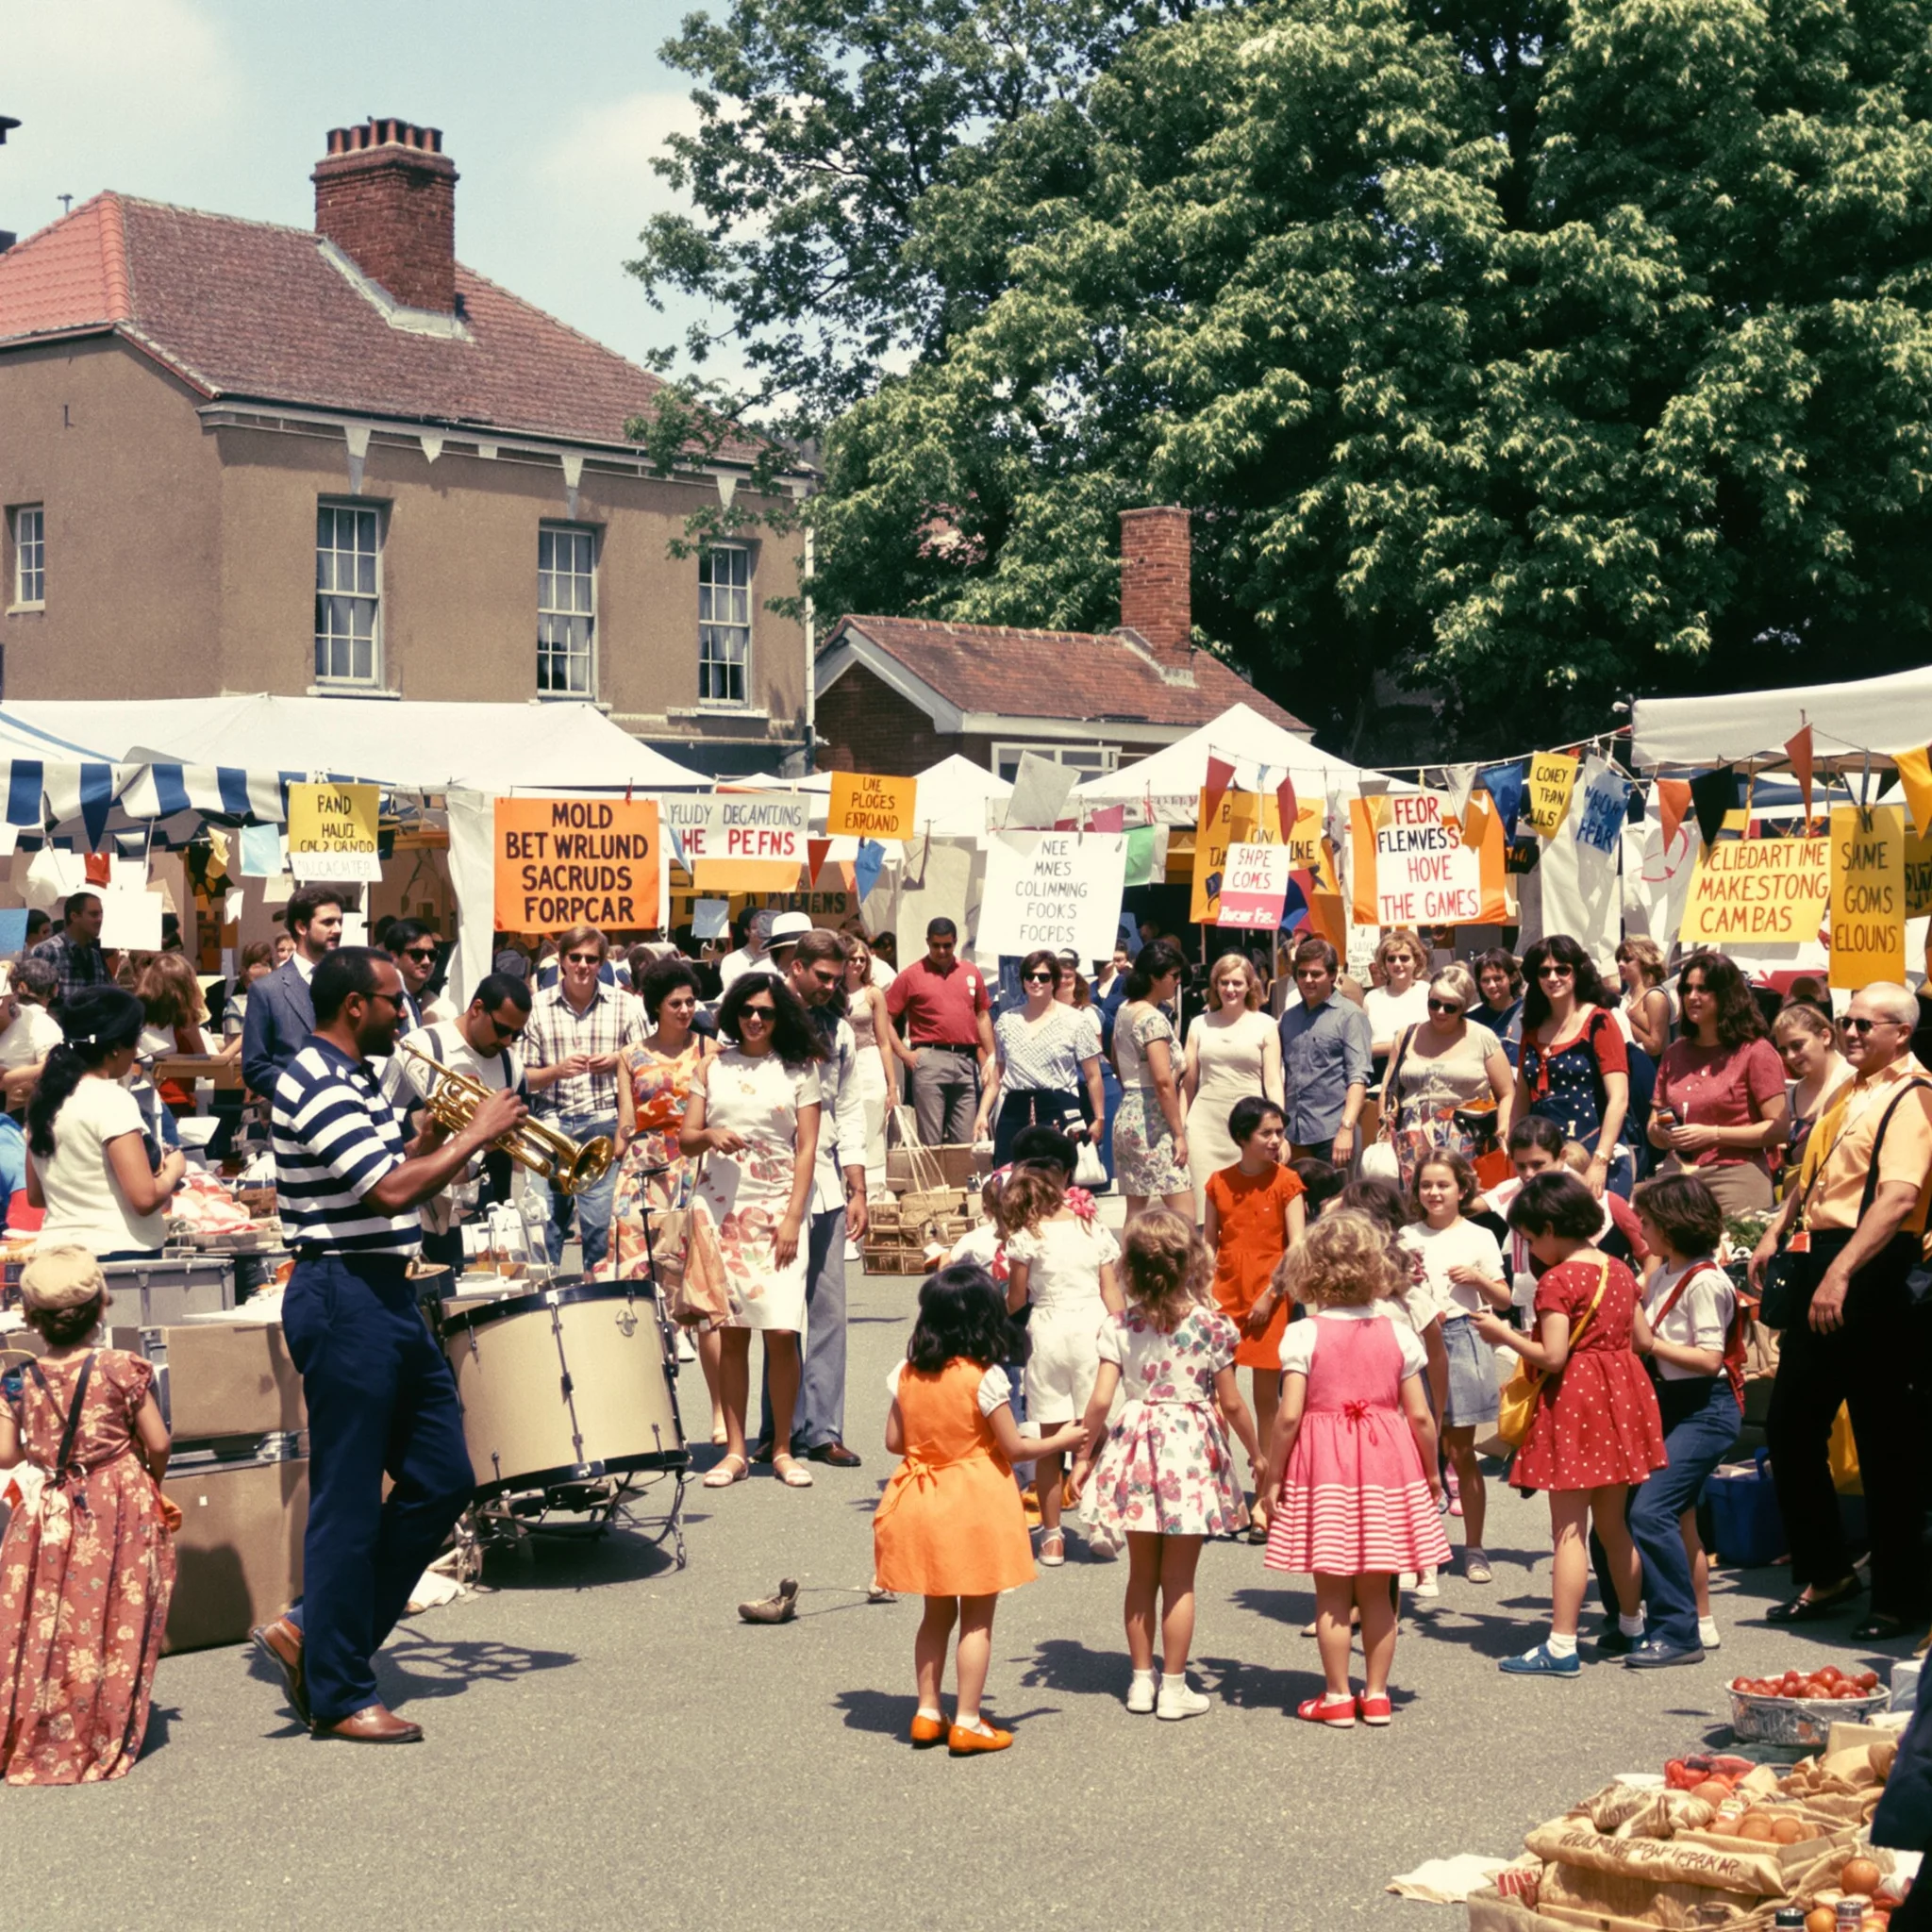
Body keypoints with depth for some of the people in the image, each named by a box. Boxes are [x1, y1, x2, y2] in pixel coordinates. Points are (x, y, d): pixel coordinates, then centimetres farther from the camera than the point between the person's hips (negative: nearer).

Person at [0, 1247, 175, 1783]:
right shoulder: (122, 1369, -10)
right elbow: (157, 1443, -7)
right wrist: (153, 1481, 14)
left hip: (52, 1514, 2)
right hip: (121, 1512, -2)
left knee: (48, 1627, 11)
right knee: (114, 1628, 6)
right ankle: (100, 1735, 10)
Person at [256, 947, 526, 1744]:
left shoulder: (355, 1081, 16)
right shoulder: (316, 1087, -16)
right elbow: (391, 1191, -24)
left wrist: (432, 1136, 6)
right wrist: (475, 1134, -15)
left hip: (387, 1296, 10)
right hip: (343, 1298, -10)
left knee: (441, 1480, 11)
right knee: (348, 1501, -2)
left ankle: (313, 1632, 20)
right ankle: (339, 1695, 8)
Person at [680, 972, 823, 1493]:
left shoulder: (799, 1070, 6)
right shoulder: (711, 1068, 11)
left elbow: (806, 1148, 2)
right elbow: (685, 1138, 9)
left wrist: (793, 1216, -7)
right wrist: (710, 1137, -13)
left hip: (776, 1210, -1)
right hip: (719, 1209, 1)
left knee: (781, 1331, -8)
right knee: (732, 1331, 2)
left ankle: (782, 1449, 4)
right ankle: (735, 1450, 8)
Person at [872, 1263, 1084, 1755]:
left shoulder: (907, 1374, -1)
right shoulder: (984, 1378, -16)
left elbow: (894, 1441, 4)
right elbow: (1013, 1448, -11)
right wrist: (1061, 1441, 5)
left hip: (921, 1502, 5)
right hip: (975, 1506, -5)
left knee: (937, 1613, 18)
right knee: (977, 1620, 4)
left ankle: (927, 1713, 20)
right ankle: (967, 1722, 5)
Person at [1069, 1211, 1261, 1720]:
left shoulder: (1119, 1327, -5)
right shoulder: (1210, 1326, -9)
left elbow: (1100, 1400, -8)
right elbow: (1231, 1403, -3)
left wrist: (1083, 1456, 5)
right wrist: (1256, 1453, 13)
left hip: (1137, 1451, 2)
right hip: (1191, 1451, -2)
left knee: (1141, 1574, 14)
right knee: (1179, 1578, 4)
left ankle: (1142, 1679, 21)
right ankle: (1174, 1687, 9)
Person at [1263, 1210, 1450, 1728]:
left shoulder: (1303, 1335, -9)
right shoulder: (1396, 1335, -1)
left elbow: (1289, 1415, -14)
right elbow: (1421, 1417, -1)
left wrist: (1274, 1474, -4)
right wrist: (1431, 1472, 13)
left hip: (1323, 1470, -3)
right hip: (1386, 1466, 3)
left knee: (1331, 1593, 5)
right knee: (1377, 1592, 12)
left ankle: (1337, 1697, 9)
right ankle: (1377, 1695, 17)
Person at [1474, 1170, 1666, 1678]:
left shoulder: (1557, 1281, -15)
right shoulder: (1619, 1271, 9)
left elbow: (1552, 1356, -20)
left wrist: (1505, 1335, -7)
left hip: (1573, 1405, -8)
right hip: (1621, 1395, 8)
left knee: (1568, 1530, -7)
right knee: (1614, 1524, 20)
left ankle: (1562, 1645, -9)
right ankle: (1632, 1626, 31)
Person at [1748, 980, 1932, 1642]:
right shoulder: (1850, 1092, 16)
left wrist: (1840, 1273, -31)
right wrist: (1776, 1234, 17)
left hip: (1870, 1276, -9)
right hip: (1821, 1264, 9)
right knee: (1790, 1425, 12)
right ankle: (1824, 1574, 24)